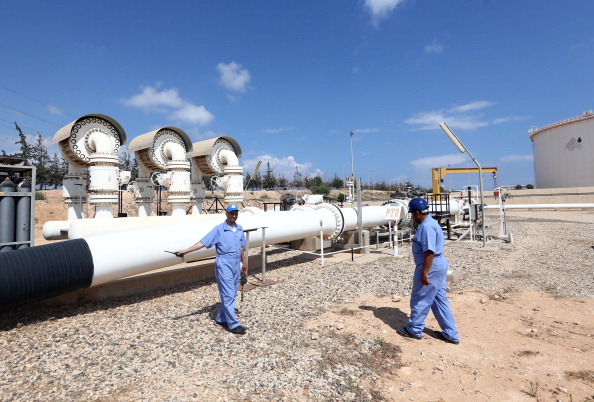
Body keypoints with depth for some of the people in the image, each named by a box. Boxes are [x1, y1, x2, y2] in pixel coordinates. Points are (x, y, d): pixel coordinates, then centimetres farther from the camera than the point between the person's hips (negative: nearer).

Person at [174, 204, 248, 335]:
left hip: (236, 266, 6)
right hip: (224, 265, -6)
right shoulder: (219, 229, -9)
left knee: (231, 295, 12)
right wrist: (185, 251, -21)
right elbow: (203, 242, -13)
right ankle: (233, 325, 5)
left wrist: (244, 261, 22)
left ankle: (221, 318, 29)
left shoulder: (239, 229, 8)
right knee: (228, 295, -4)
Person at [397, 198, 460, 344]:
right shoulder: (430, 223, 13)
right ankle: (450, 334, 24)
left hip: (431, 267, -11)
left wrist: (424, 272, -23)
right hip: (439, 265, 11)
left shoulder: (426, 226, -21)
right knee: (440, 299, 16)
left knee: (420, 299, 5)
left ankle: (414, 330, 20)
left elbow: (429, 252, -26)